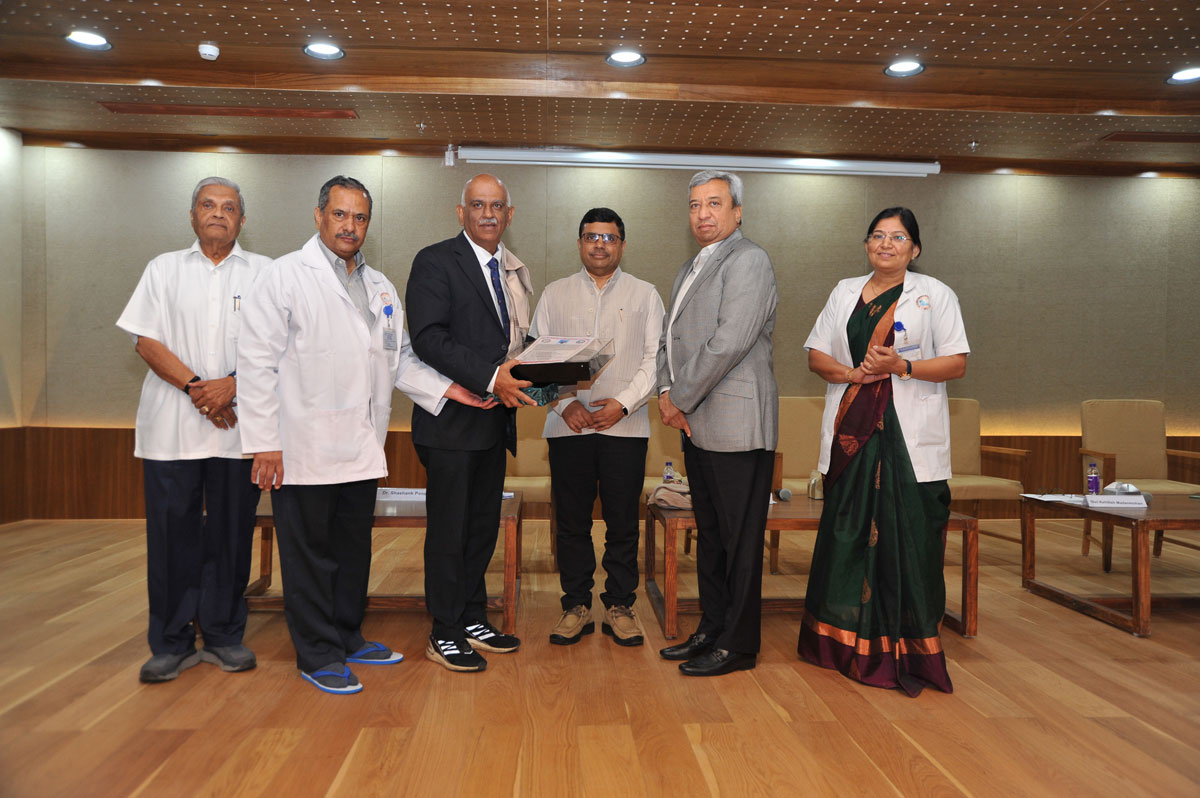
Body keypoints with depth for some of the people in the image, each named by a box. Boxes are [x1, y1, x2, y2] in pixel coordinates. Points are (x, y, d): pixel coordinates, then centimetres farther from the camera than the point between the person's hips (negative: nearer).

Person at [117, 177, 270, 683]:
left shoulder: (264, 272, 10)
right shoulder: (164, 269, 13)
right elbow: (146, 340, 3)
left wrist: (232, 386, -12)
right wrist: (195, 386, -10)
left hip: (239, 424, 0)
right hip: (172, 426, 1)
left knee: (232, 532, 4)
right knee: (171, 531, 2)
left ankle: (224, 636, 17)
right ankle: (172, 643, 14)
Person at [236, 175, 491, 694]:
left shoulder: (380, 287, 14)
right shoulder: (285, 276, -4)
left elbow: (399, 358, 18)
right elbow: (258, 363, -9)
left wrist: (446, 388, 3)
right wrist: (264, 443, -14)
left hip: (361, 447, 6)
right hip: (304, 448, -6)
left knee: (354, 547, 16)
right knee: (310, 550, 4)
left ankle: (347, 637, 31)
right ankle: (318, 655, 18)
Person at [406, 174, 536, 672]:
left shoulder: (512, 270, 15)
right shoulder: (435, 261, -7)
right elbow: (429, 338, -18)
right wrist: (490, 378, -25)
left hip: (495, 418, 7)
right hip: (453, 420, -7)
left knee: (484, 524, 14)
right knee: (449, 529, 2)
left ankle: (473, 620, 28)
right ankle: (444, 634, 15)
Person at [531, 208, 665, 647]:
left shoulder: (644, 294, 10)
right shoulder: (555, 294, 11)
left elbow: (656, 358, 3)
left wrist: (622, 403, -10)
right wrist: (565, 403, -7)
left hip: (625, 425, -1)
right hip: (568, 425, 1)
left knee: (623, 523, 3)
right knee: (571, 522, 5)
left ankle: (620, 606, 16)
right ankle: (576, 606, 17)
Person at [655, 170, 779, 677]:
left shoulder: (748, 261, -10)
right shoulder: (690, 270, 20)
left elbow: (728, 344, -20)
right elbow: (670, 339, 19)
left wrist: (682, 398, -12)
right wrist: (666, 393, 2)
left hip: (737, 426, -9)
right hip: (697, 425, 9)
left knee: (739, 540, 0)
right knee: (709, 535, 16)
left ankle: (738, 645, 12)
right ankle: (711, 630, 28)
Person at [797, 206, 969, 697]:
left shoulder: (935, 295, 6)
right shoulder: (845, 293, 16)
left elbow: (957, 363, 1)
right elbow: (816, 355, 12)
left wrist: (902, 366, -15)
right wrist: (853, 373, -7)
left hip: (911, 439, -3)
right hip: (851, 434, 3)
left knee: (908, 537, -5)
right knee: (847, 533, 4)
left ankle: (909, 653, 6)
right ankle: (845, 642, 16)